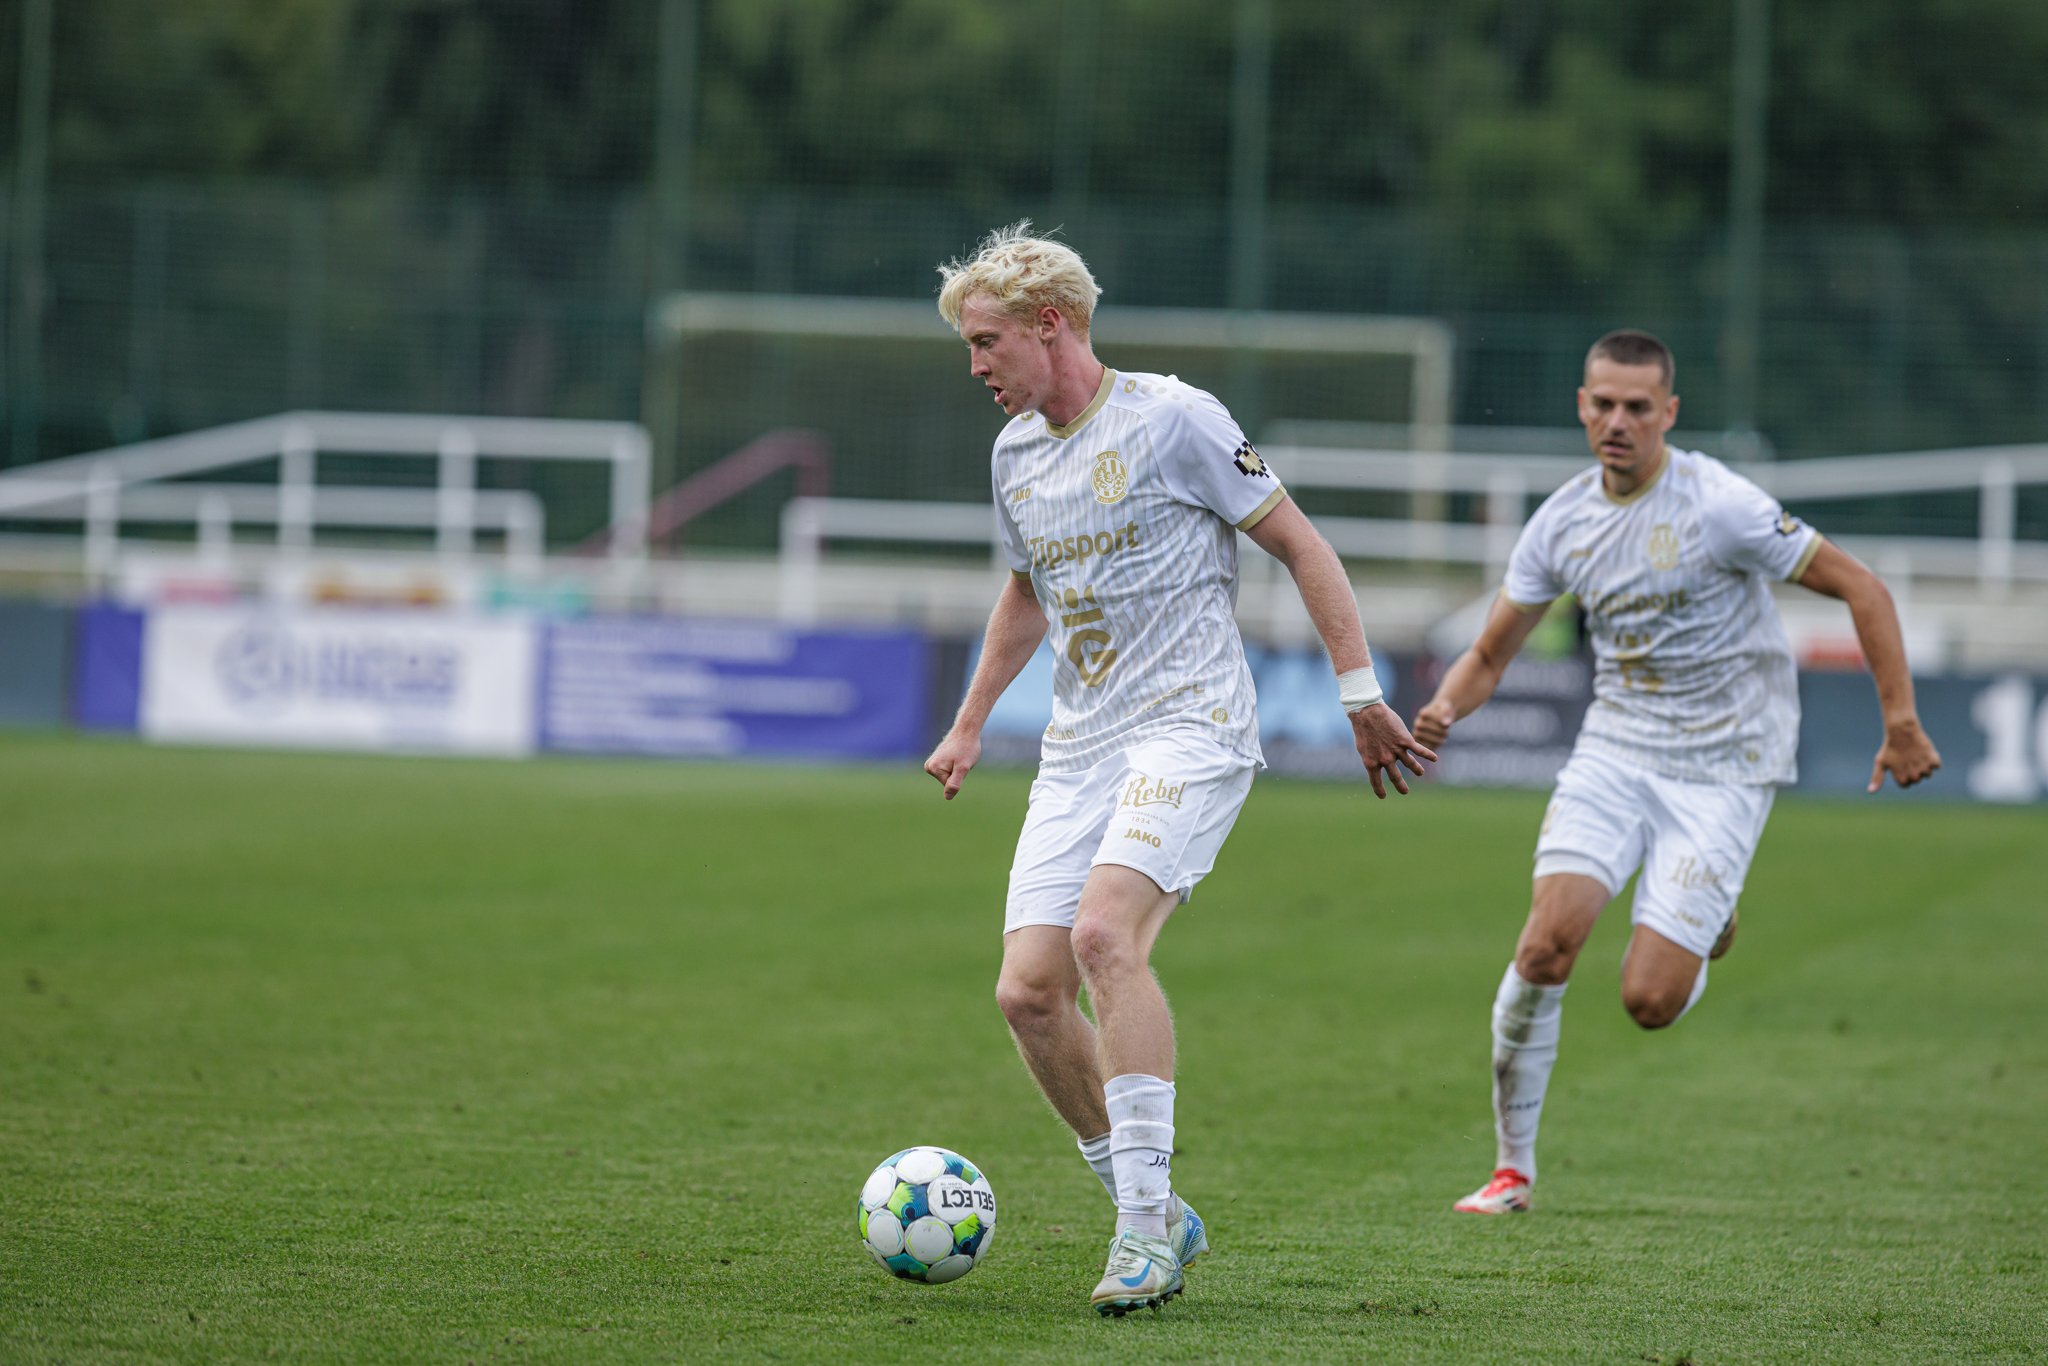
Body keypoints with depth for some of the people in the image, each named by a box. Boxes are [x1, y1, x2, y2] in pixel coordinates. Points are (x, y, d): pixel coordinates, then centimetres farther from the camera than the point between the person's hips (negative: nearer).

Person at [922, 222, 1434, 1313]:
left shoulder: (1172, 419, -8)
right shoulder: (1015, 454, 13)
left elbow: (1298, 545, -4)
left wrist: (1360, 695, -6)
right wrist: (968, 726, 32)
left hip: (1191, 729, -7)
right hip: (1078, 749, 7)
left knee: (1104, 933, -29)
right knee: (1028, 992, -6)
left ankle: (1144, 1221, -25)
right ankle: (1156, 1220, 9)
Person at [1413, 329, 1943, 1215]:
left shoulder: (1718, 505, -16)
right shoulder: (1562, 522, 1)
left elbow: (1861, 590, -10)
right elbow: (1490, 655, 10)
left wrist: (1901, 725, -13)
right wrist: (1444, 709, -12)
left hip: (1723, 768, -4)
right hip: (1615, 750, 4)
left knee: (1649, 1001, -11)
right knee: (1548, 942, -18)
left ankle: (1701, 934, 28)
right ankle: (1513, 1166, -1)